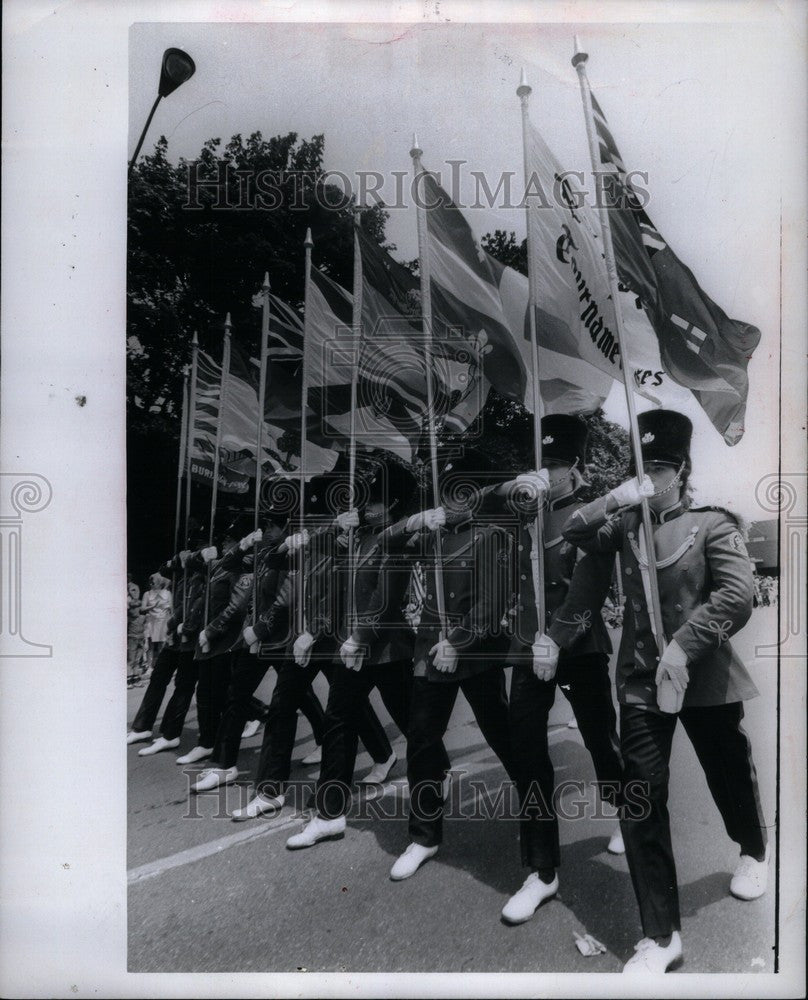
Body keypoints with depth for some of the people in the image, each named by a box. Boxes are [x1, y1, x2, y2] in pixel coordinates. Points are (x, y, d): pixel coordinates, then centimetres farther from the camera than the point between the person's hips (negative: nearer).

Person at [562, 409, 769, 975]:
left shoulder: (712, 523, -10)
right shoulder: (627, 522, 2)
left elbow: (737, 596, -18)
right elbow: (575, 535, -5)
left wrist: (684, 646, -23)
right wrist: (611, 500, -19)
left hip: (705, 678, -2)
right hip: (640, 681, 2)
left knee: (729, 775, 22)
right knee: (640, 805, -2)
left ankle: (754, 852, 56)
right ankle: (661, 935, 10)